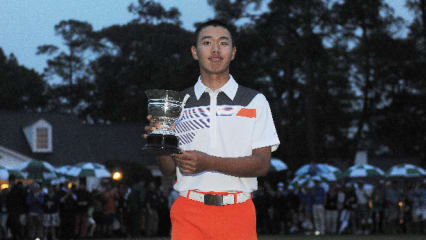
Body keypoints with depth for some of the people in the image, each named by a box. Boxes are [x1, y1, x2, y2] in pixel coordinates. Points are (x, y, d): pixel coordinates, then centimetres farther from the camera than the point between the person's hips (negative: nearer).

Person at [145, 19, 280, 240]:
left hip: (238, 214, 0)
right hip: (189, 214, 1)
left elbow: (262, 164, -2)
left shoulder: (255, 102, 8)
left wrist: (209, 163, -16)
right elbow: (169, 170, 11)